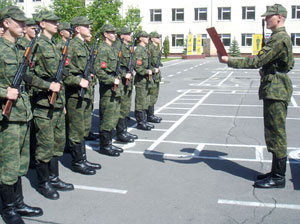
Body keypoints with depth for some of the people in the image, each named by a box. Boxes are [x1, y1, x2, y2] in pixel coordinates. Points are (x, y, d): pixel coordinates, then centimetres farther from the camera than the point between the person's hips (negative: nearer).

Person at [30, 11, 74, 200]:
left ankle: (53, 178, 27)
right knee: (46, 144, 0)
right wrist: (49, 86, -7)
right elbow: (29, 74, -17)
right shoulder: (38, 44, -11)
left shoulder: (54, 45, 16)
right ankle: (43, 183, 14)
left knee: (59, 141, 14)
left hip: (58, 102, 9)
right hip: (44, 102, -9)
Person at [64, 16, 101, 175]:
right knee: (76, 130, -1)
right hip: (75, 94, -9)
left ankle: (82, 159, 25)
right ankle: (77, 162, 9)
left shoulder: (85, 46, 17)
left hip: (86, 92, 9)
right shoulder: (71, 46, -12)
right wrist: (79, 81, -23)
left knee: (85, 128, 15)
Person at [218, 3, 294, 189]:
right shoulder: (282, 37, 18)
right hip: (275, 90, 11)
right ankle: (276, 172, 24)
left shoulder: (279, 38, -16)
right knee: (275, 133, 15)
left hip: (275, 90, -11)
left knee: (276, 134, -5)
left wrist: (229, 61, -19)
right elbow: (290, 64, 27)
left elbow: (256, 61, -22)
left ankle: (278, 178, 3)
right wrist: (267, 70, 15)